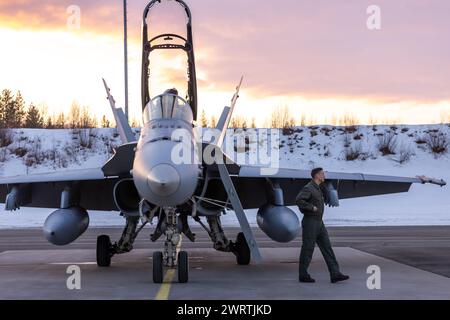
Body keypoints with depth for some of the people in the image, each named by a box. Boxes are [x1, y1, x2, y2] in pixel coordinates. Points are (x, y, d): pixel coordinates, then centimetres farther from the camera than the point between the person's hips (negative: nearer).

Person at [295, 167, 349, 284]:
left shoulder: (318, 188, 15)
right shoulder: (308, 188, -15)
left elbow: (325, 199, 28)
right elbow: (298, 200, -28)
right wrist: (312, 207, -21)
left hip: (319, 223, 9)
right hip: (310, 222, -9)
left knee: (327, 248, 2)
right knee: (308, 249, 0)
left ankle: (335, 274, -2)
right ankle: (303, 275, 11)